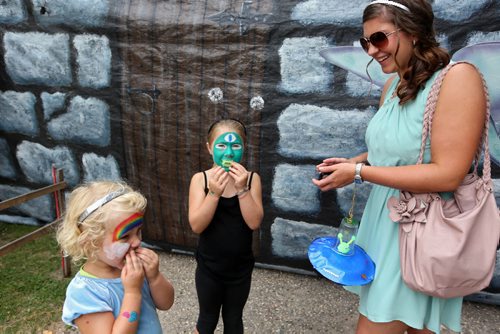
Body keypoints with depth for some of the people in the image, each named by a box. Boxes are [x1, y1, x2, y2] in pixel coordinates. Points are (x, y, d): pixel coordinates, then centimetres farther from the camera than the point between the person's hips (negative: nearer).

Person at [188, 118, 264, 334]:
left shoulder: (252, 178, -11)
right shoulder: (200, 179, -13)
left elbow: (254, 223, -17)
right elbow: (196, 226, -18)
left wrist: (242, 189, -28)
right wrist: (214, 193, -30)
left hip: (240, 267, 1)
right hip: (209, 267, -1)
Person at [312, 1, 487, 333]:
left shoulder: (457, 77, -17)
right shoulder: (392, 85, 6)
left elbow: (448, 175, -24)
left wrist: (359, 173, -21)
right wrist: (354, 162, 1)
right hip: (384, 219, 7)